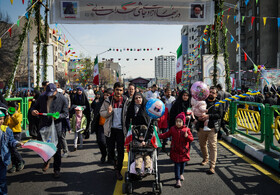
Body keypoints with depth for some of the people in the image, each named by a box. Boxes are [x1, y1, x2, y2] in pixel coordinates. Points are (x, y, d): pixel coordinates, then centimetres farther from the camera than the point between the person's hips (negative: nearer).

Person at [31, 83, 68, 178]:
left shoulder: (62, 99, -7)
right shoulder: (42, 97, 2)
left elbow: (65, 113, -3)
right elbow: (35, 106, 14)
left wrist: (58, 116, -24)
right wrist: (33, 110, -11)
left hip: (56, 127, -3)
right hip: (43, 125, 4)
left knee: (56, 148, 3)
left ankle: (57, 169, 17)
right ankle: (46, 162, 43)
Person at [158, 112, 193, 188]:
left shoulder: (186, 129, -4)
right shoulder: (173, 129, 1)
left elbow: (191, 139, -5)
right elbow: (165, 135, 8)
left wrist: (187, 136, -25)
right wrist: (157, 136, -3)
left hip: (184, 151, 1)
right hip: (175, 151, 0)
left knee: (183, 164, 15)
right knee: (177, 165, -2)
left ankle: (181, 174, 44)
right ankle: (178, 180, 3)